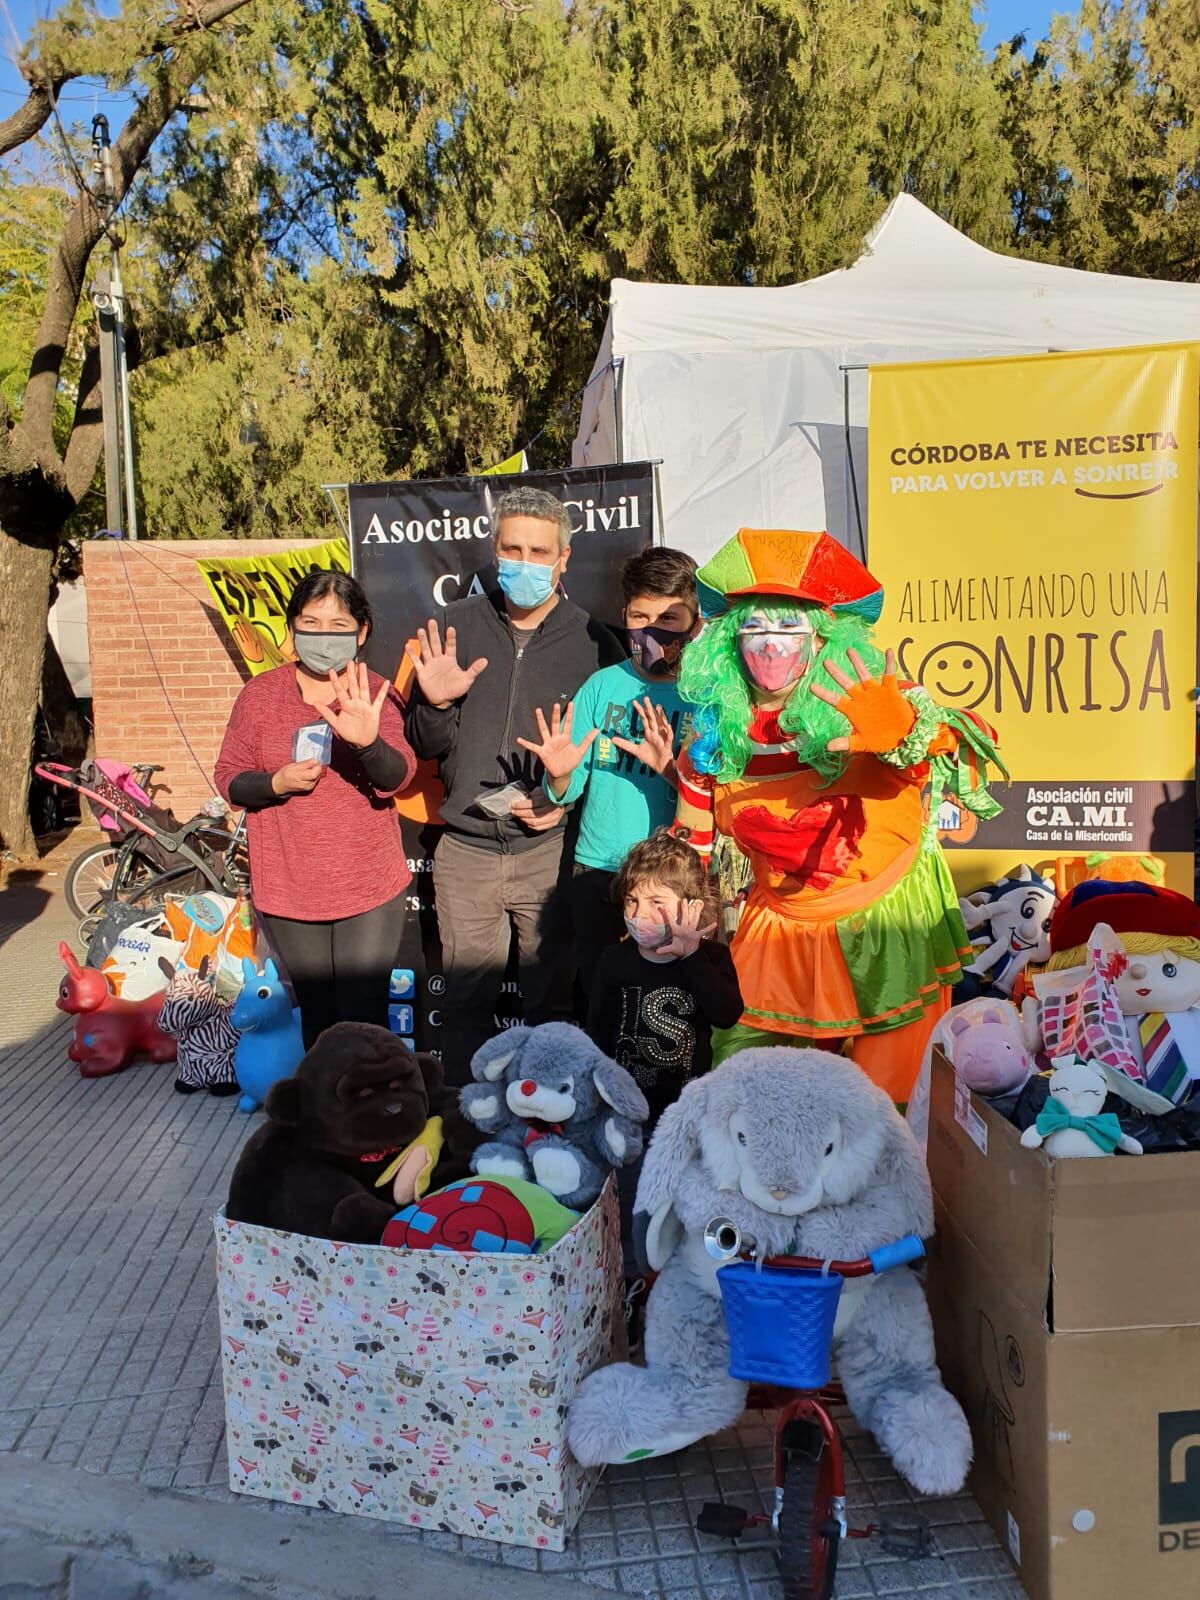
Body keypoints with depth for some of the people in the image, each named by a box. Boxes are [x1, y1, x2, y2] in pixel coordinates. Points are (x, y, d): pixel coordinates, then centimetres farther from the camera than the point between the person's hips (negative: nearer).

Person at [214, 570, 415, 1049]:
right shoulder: (261, 693, 0)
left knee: (364, 1022, -4)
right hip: (288, 892, 2)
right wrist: (277, 782, -18)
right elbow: (228, 778, 3)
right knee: (317, 1016, 16)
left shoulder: (375, 694, -5)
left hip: (369, 890, -2)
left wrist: (368, 742, -41)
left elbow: (397, 778, -19)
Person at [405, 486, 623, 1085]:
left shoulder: (592, 639, 0)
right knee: (466, 1003, 10)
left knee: (553, 1003, 10)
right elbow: (426, 747, 5)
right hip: (465, 850, 1)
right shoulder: (455, 626, 4)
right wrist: (435, 704, -15)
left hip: (552, 851, -1)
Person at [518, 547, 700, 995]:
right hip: (595, 871, 3)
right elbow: (567, 793, 4)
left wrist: (672, 769, -29)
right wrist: (560, 775, -18)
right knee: (595, 992, 17)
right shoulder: (603, 684, 3)